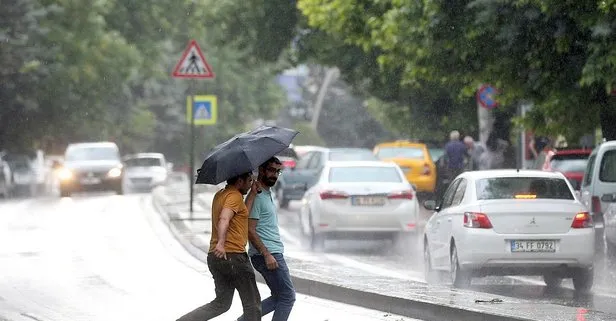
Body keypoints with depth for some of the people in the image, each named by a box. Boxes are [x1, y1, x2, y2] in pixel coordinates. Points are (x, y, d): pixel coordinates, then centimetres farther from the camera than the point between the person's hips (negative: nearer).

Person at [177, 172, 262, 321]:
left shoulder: (219, 195, 19)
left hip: (216, 256, 9)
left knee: (221, 304, 13)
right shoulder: (235, 196, -10)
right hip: (233, 256, -9)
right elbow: (224, 219, -27)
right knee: (252, 303, 4)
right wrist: (221, 243, -40)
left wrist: (252, 194, 19)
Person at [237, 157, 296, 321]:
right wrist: (267, 255, -24)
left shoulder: (268, 194, 18)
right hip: (268, 254, -10)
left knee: (279, 297, 14)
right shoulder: (257, 196, -13)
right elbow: (250, 230, -19)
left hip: (272, 253, 10)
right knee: (287, 297, -7)